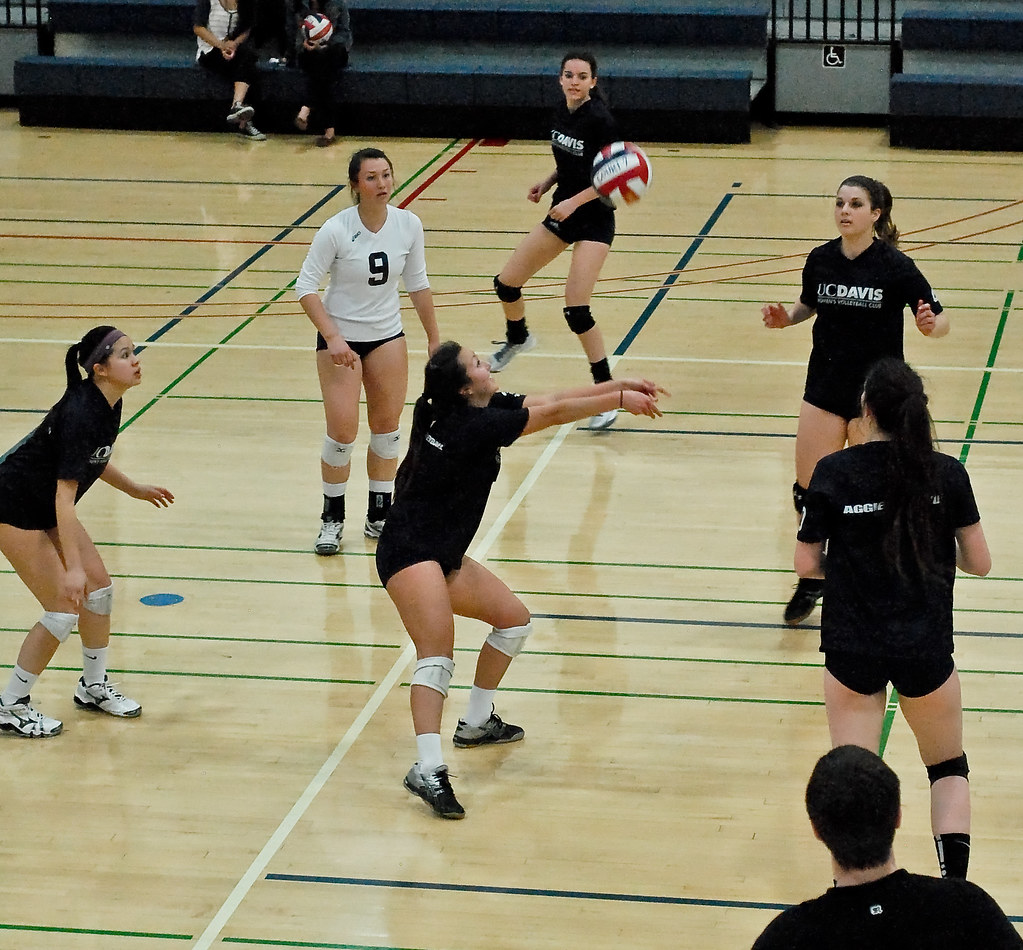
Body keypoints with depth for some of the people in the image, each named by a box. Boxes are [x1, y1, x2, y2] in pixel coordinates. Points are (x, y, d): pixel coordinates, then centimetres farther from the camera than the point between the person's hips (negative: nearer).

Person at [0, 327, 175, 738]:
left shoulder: (109, 404, -3)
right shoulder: (79, 413, -31)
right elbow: (64, 497, -32)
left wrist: (134, 489, 27)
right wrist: (72, 568, -34)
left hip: (48, 509, 9)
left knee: (99, 587, 10)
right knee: (64, 609, -9)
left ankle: (93, 687, 28)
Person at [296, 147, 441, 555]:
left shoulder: (408, 225, -8)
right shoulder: (336, 230, -20)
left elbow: (417, 284, 6)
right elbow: (305, 287, -16)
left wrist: (434, 337, 9)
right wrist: (332, 338, -25)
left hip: (388, 336, 4)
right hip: (340, 337, -4)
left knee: (387, 426, 7)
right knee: (342, 431, -8)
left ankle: (379, 514, 22)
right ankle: (332, 517, 11)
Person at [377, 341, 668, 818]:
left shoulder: (484, 408, 4)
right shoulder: (473, 425, -22)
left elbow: (549, 400, 8)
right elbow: (554, 414, -18)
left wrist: (620, 384, 4)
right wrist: (620, 400, -10)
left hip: (444, 556, 11)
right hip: (410, 553, -11)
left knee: (514, 618, 20)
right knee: (437, 657, -24)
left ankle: (476, 723, 33)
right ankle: (428, 770, -34)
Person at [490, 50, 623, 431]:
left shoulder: (599, 118, -21)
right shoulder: (563, 113, 2)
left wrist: (574, 202, -24)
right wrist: (547, 183, 3)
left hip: (593, 218, -8)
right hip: (562, 212, 8)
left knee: (576, 310, -16)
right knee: (506, 283, 13)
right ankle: (517, 339, 46)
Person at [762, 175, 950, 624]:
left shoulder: (895, 266, -15)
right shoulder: (821, 260, -3)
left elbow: (940, 321, -9)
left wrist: (930, 324, -32)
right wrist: (785, 317, -4)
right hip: (825, 389, 4)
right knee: (808, 490, 4)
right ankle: (812, 580, 24)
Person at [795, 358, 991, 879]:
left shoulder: (833, 473, -9)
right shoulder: (946, 474, -8)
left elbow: (806, 564, -4)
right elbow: (979, 562, -1)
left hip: (852, 652, -1)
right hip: (926, 650, 1)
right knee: (949, 769, 19)